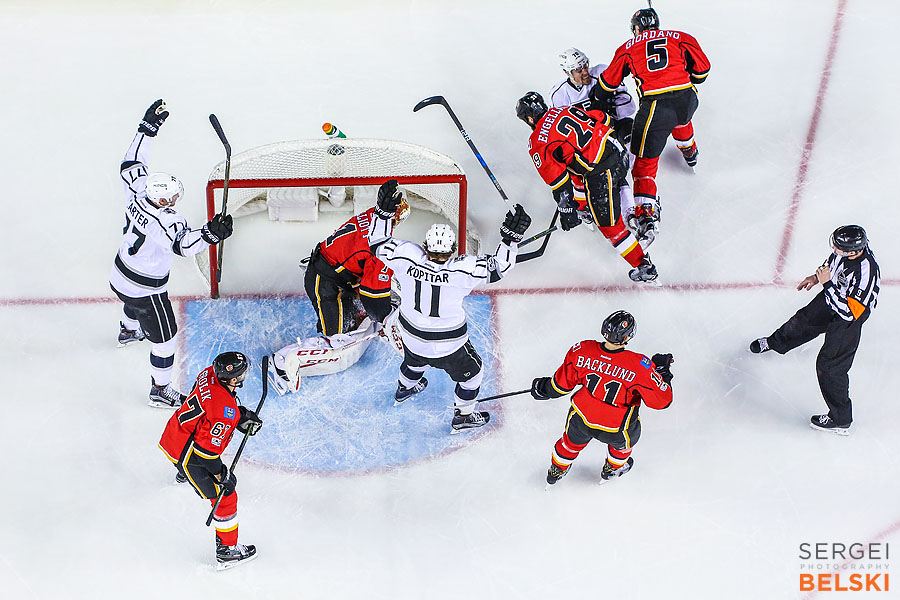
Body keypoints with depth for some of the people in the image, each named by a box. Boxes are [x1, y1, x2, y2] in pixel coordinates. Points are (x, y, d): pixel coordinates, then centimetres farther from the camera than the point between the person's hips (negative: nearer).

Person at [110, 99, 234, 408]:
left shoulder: (137, 192, -15)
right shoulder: (164, 221, -35)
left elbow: (132, 162, -1)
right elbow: (184, 245, -43)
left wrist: (148, 127, 1)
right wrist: (210, 234, -57)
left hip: (119, 277, 9)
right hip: (146, 292, -9)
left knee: (136, 302, 42)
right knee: (165, 338, 10)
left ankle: (129, 331, 75)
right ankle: (160, 391, 26)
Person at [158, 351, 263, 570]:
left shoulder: (210, 373, -12)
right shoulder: (224, 412, -35)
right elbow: (207, 447, -31)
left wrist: (242, 415, 3)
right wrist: (220, 473, -18)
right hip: (187, 454, -9)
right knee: (225, 496, 2)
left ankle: (183, 475, 78)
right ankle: (227, 551, 12)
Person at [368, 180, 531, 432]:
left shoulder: (407, 257, -24)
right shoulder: (462, 270, -33)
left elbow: (379, 245, -8)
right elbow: (498, 267, -25)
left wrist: (383, 211, -11)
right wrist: (511, 236, -25)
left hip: (411, 336, 5)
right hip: (447, 345, -5)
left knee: (415, 361, 39)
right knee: (471, 373, 25)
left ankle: (404, 389, 68)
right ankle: (462, 417, 42)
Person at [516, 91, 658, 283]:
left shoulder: (538, 144, -3)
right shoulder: (565, 110, 14)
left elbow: (558, 180, -6)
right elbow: (604, 119, 18)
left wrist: (566, 211, 0)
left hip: (601, 174, -8)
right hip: (619, 151, 8)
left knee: (608, 224, 7)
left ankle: (644, 267, 11)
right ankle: (590, 211, 50)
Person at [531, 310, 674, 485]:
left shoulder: (581, 351, -20)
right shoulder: (640, 366, -29)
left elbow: (561, 385, -5)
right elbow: (661, 400, -19)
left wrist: (543, 389, 16)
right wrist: (663, 371, -3)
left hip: (581, 419, 3)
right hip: (616, 429, -2)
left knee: (572, 442, 35)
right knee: (626, 439, 35)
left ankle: (557, 471, 61)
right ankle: (612, 469, 60)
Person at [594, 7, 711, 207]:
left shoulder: (628, 48, 14)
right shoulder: (681, 38, 15)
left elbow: (608, 83, 20)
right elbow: (702, 69, 16)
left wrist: (596, 94, 39)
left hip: (655, 106, -3)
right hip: (687, 100, 4)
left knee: (646, 157, 5)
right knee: (680, 120, 39)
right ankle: (690, 153, 63)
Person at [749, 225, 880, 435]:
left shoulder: (866, 273, -42)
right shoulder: (849, 245, -20)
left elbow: (849, 312, -37)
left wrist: (827, 283, -37)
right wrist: (817, 276, 1)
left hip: (848, 322, -8)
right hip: (833, 296, 8)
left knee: (829, 365, -2)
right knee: (804, 319, 29)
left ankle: (840, 420, 14)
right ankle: (776, 342, 63)